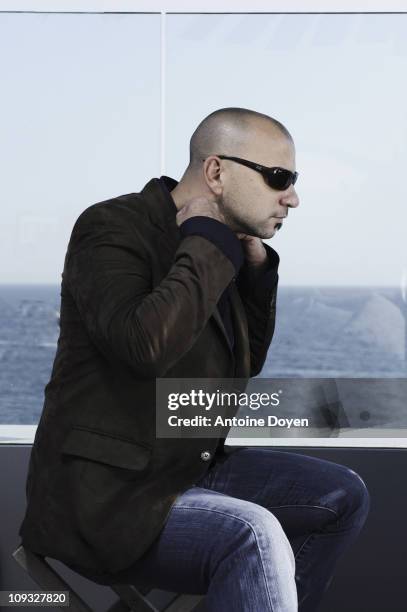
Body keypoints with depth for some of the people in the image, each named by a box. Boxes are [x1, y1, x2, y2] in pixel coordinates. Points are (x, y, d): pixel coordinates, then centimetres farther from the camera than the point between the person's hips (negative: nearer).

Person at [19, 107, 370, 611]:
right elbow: (145, 343, -34)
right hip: (108, 491, -9)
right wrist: (208, 241, -20)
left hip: (194, 466, 9)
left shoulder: (215, 246, 8)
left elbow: (247, 364, 17)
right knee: (252, 535, -32)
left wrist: (257, 264, 3)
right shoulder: (112, 227, -15)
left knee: (344, 497, 7)